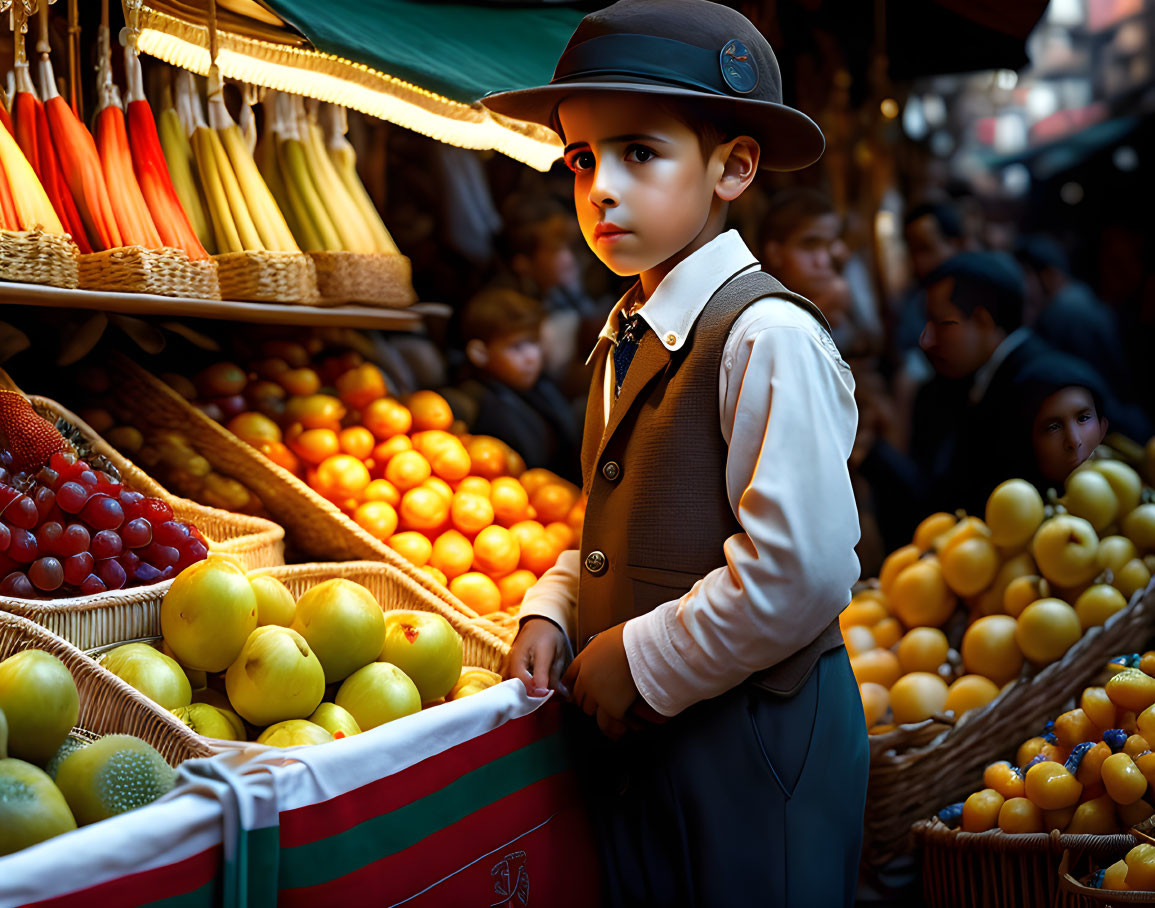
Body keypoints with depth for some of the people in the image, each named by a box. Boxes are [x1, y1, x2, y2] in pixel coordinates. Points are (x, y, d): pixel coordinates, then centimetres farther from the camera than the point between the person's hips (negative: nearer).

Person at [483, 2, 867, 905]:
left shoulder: (769, 339, -20)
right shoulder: (626, 337, 9)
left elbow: (801, 573, -26)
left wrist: (640, 663, -17)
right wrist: (552, 611, 1)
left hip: (753, 742, -8)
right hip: (630, 731, 8)